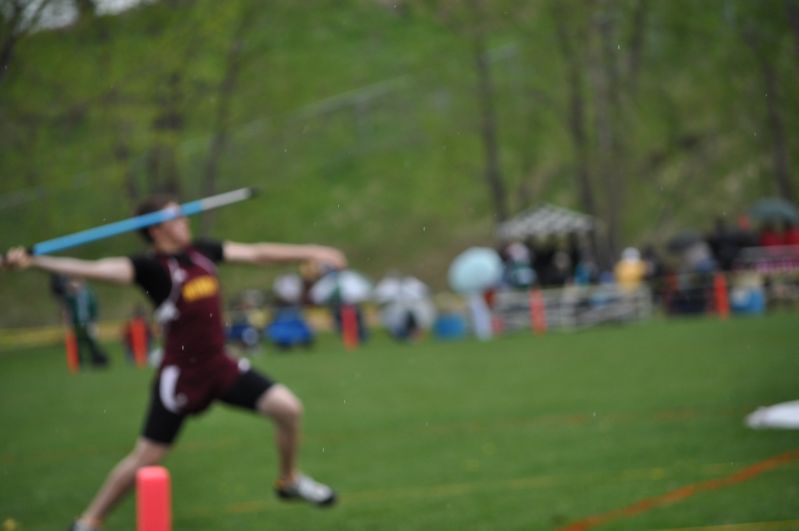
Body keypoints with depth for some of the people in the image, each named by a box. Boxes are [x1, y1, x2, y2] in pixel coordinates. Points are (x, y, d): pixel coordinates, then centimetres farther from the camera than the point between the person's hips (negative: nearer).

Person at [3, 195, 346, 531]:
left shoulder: (202, 252, 4)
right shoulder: (151, 267, -15)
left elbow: (256, 254, 14)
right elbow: (95, 270, -27)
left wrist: (309, 252, 16)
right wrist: (33, 261, -39)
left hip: (220, 366, 6)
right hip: (180, 375, -6)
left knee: (287, 407, -1)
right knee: (145, 459, -3)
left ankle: (289, 480, 24)